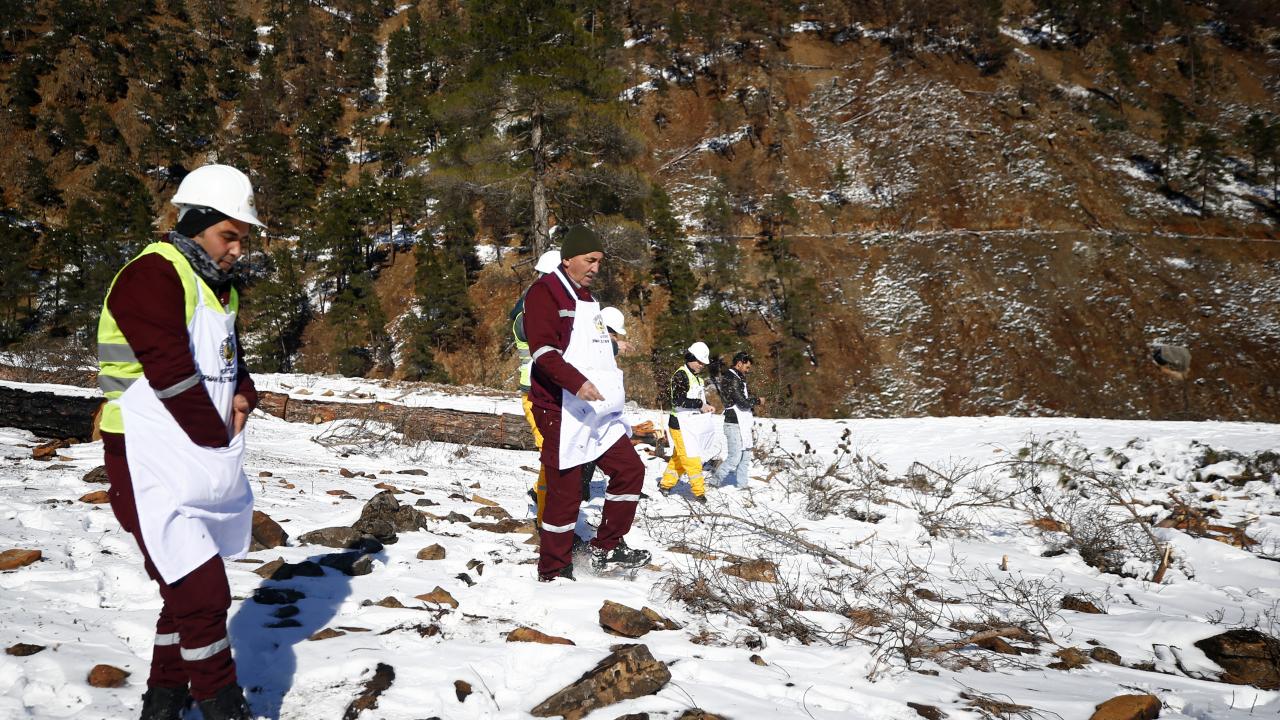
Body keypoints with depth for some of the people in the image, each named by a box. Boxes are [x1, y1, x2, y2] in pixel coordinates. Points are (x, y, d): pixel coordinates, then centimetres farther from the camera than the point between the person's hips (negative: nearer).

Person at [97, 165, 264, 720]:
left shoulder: (217, 287, 15)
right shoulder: (152, 277, -15)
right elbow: (172, 377, -22)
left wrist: (242, 395, -2)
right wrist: (220, 439, -12)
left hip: (203, 471, 9)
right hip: (156, 471, -9)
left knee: (187, 592, 16)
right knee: (204, 594, -8)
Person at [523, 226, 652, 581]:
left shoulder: (585, 297, 21)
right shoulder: (544, 293, -7)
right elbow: (543, 350, -19)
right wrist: (576, 382, -31)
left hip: (597, 411, 9)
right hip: (562, 412, -9)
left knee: (630, 469, 8)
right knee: (565, 490, -5)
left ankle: (606, 548, 18)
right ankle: (553, 572, 8)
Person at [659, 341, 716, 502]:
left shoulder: (697, 377, 15)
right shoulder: (680, 375, -14)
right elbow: (678, 400, -25)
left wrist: (707, 406, 7)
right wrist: (700, 404, -25)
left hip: (692, 425, 9)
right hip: (681, 424, -9)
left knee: (679, 457, 15)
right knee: (692, 458, -7)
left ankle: (666, 484, 27)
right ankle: (699, 491, -3)